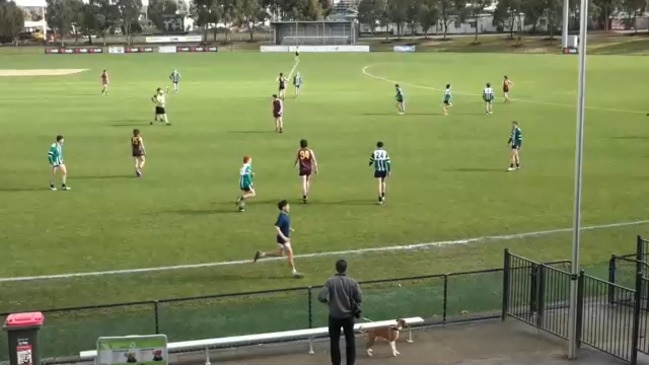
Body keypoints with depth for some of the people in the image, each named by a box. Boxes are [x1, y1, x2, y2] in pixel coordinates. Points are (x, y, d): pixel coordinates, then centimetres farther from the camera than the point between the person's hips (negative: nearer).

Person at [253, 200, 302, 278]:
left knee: (280, 254, 21)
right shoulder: (282, 217, -23)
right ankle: (294, 272, 10)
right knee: (290, 255, -1)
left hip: (285, 237, 10)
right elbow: (276, 228, -28)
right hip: (282, 239, -10)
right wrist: (284, 237, -28)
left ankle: (261, 254, 26)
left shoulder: (285, 215, 5)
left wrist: (290, 229, 9)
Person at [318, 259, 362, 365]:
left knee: (334, 341, 12)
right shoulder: (352, 282, -10)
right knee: (350, 340, 17)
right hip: (348, 316, 1)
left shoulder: (330, 282, -14)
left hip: (334, 316, -1)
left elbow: (321, 297, -19)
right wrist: (356, 308, 12)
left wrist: (329, 300, 1)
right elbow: (359, 299, -9)